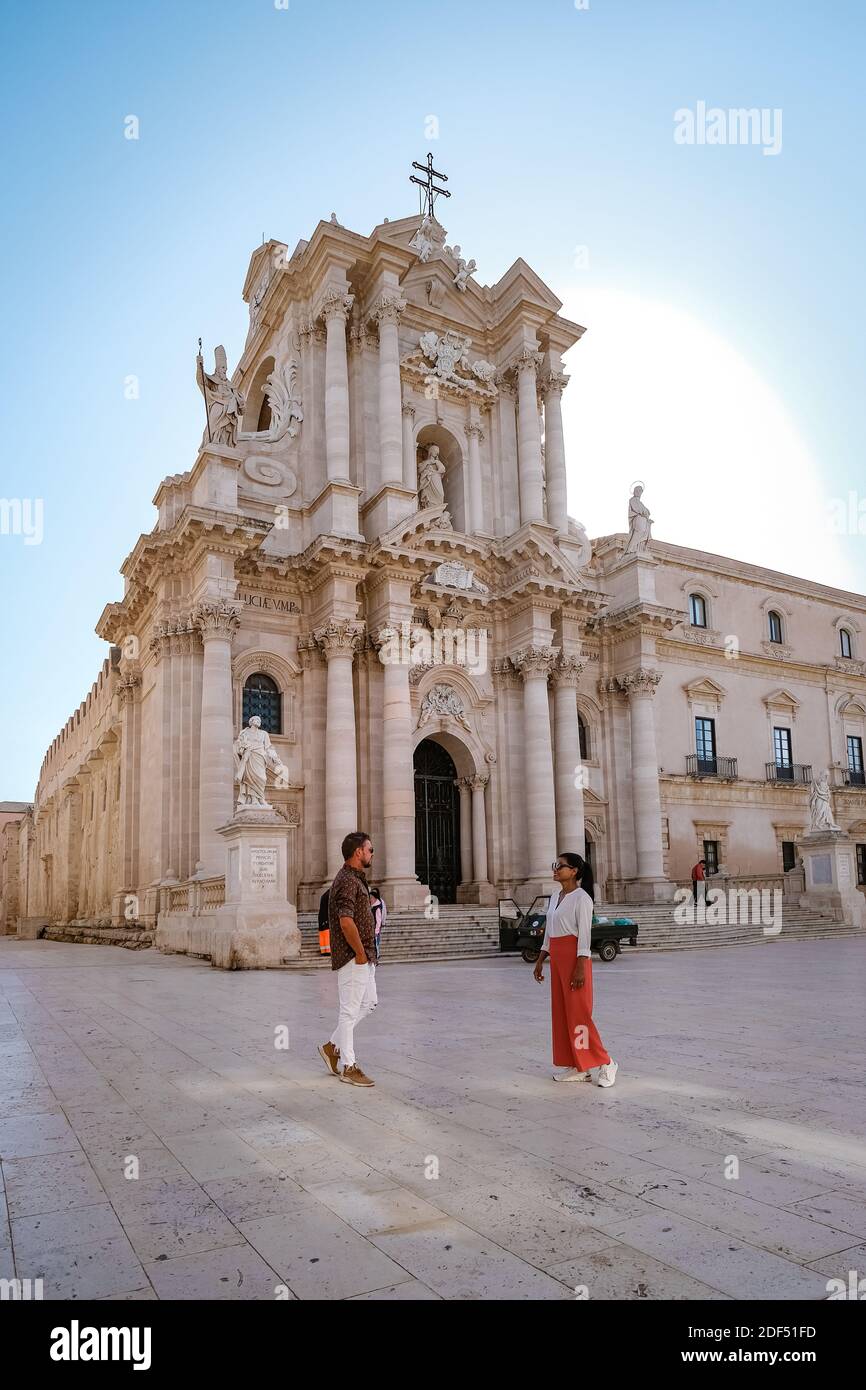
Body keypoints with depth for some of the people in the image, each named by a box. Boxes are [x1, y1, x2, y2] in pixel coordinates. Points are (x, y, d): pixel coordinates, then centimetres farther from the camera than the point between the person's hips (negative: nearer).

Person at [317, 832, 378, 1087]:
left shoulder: (356, 878, 16)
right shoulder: (348, 881, -19)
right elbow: (346, 922, -27)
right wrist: (360, 953, -20)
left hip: (364, 956, 11)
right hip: (354, 957, -11)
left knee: (369, 1002, 17)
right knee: (350, 1009, -1)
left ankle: (332, 1046, 25)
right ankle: (348, 1066, 9)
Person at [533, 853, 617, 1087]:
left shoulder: (581, 898, -11)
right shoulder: (555, 897, 14)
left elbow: (584, 935, -15)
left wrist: (580, 968, -20)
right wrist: (540, 961, 15)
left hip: (574, 957, -9)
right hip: (556, 958, 9)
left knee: (578, 1013, -5)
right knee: (561, 1012, 9)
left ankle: (606, 1063, 7)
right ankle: (577, 1067, 17)